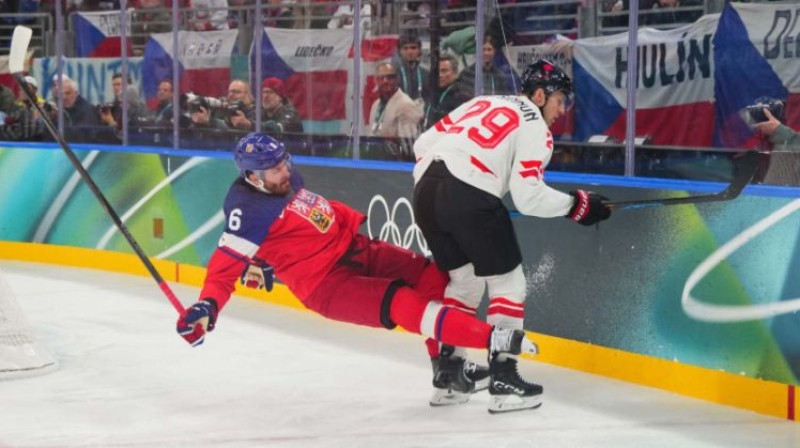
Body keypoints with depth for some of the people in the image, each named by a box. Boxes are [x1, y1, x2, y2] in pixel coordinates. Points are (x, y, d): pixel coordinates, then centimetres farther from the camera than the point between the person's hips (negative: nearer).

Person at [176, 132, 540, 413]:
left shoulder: (287, 179, 7)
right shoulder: (249, 210, -18)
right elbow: (225, 265, -20)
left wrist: (357, 222, 20)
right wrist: (207, 306, -35)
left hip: (353, 249, 9)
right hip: (326, 285, -9)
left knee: (435, 279, -2)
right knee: (404, 304, -27)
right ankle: (494, 341, -36)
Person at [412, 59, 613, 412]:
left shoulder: (482, 104, 25)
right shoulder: (535, 127, 4)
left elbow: (424, 143, 22)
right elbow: (528, 196, -6)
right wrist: (577, 204, 5)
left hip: (427, 188, 8)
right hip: (470, 198, -7)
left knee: (464, 279, 23)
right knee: (508, 282, 6)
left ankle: (448, 367, 23)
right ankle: (502, 376, 2)